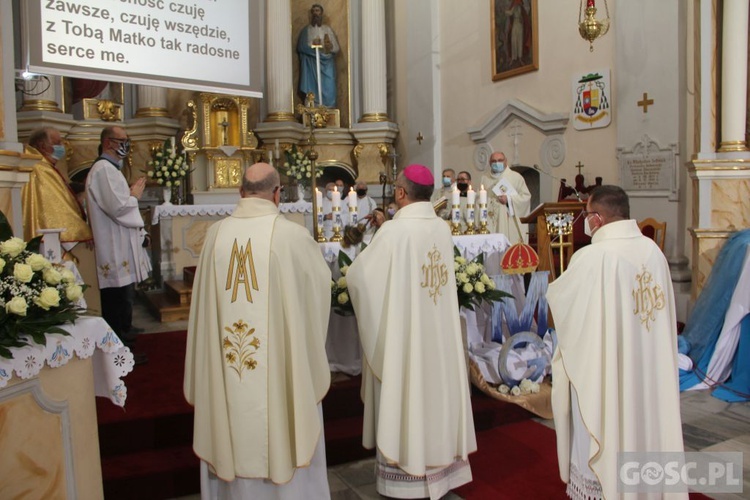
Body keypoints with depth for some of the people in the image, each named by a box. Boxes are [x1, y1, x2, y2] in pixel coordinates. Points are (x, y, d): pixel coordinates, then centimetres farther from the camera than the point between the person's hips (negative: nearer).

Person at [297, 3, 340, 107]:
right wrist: (312, 45, -14)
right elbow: (300, 47, 0)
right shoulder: (306, 30, 11)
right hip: (311, 65, -1)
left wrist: (331, 47, -14)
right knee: (313, 90, -11)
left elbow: (337, 48, 7)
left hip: (327, 65, 1)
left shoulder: (328, 29, 14)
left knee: (328, 89, -8)